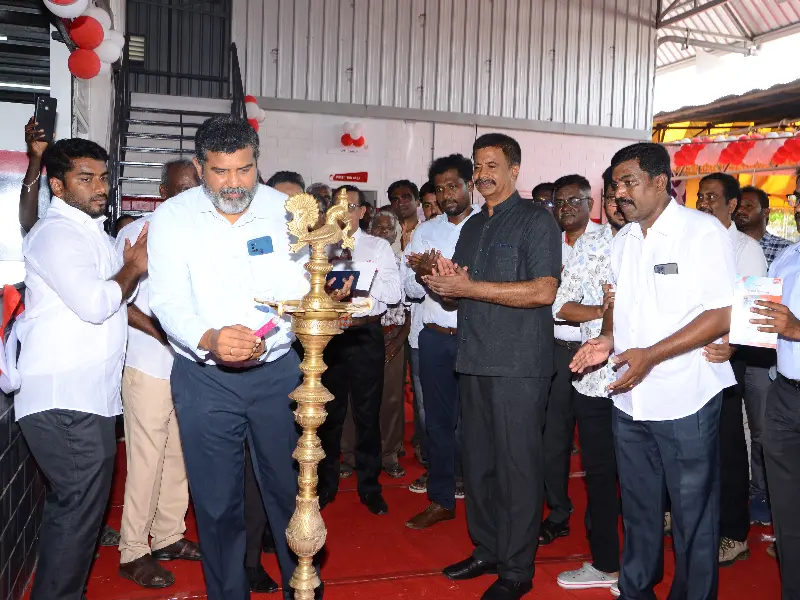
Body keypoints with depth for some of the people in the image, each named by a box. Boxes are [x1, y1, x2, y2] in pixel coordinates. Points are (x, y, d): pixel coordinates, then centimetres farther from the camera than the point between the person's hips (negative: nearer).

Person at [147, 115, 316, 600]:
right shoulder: (172, 217, -5)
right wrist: (209, 339, -33)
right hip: (205, 378, -1)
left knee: (290, 488, 13)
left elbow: (305, 282, 0)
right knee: (218, 500, 9)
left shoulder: (285, 209, 0)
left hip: (278, 370, 1)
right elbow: (169, 301, -13)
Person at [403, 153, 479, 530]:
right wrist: (423, 273, -12)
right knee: (438, 418, 11)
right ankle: (441, 500, 24)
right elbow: (409, 286, 9)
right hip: (435, 338, 5)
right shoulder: (425, 231, 13)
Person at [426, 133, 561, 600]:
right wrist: (445, 280, -2)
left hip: (519, 364, -7)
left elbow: (544, 291, -17)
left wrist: (469, 287, -18)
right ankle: (487, 550, 27)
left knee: (517, 466, 1)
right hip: (475, 360, 7)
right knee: (479, 462, 13)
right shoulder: (473, 227, 18)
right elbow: (459, 284, 23)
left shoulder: (536, 220, -5)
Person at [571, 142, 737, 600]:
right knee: (638, 505, 19)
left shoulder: (703, 231, -10)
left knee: (693, 514, 8)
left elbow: (724, 313, -15)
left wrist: (651, 354, -21)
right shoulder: (623, 240, 10)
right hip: (630, 398, 6)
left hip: (685, 399, -6)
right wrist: (608, 338, 0)